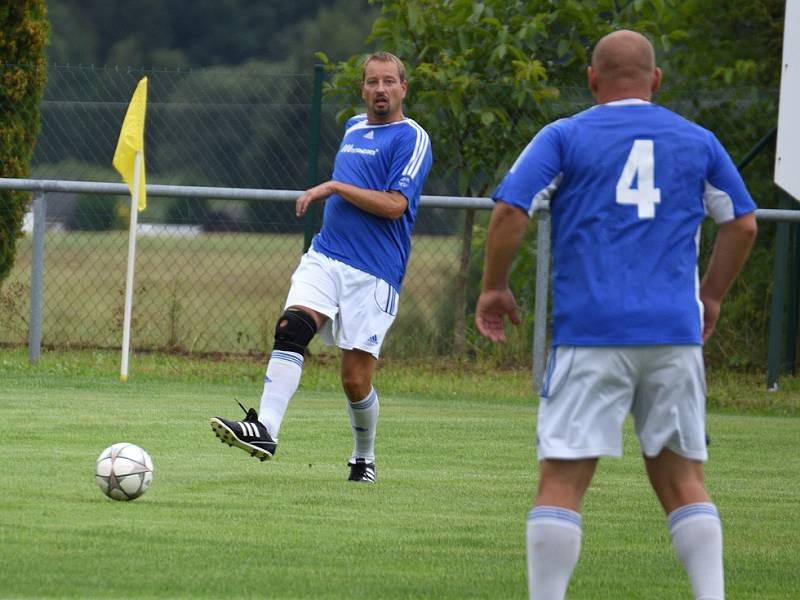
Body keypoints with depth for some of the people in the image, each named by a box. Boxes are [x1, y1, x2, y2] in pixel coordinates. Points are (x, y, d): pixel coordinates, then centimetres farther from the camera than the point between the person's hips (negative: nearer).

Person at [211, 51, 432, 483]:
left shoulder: (411, 138, -5)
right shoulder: (353, 128, 18)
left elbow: (394, 204, -16)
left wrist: (334, 188, -13)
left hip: (373, 276, -5)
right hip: (324, 257, 5)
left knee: (355, 379, -3)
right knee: (290, 329, -22)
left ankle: (364, 457, 22)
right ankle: (265, 430, -33)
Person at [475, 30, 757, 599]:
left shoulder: (565, 136, 3)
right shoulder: (697, 141, 12)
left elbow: (509, 210, -6)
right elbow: (743, 223, 18)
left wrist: (494, 287, 7)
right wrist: (710, 296, 29)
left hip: (591, 332, -3)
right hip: (675, 333, 3)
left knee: (562, 481, -3)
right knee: (683, 478, 10)